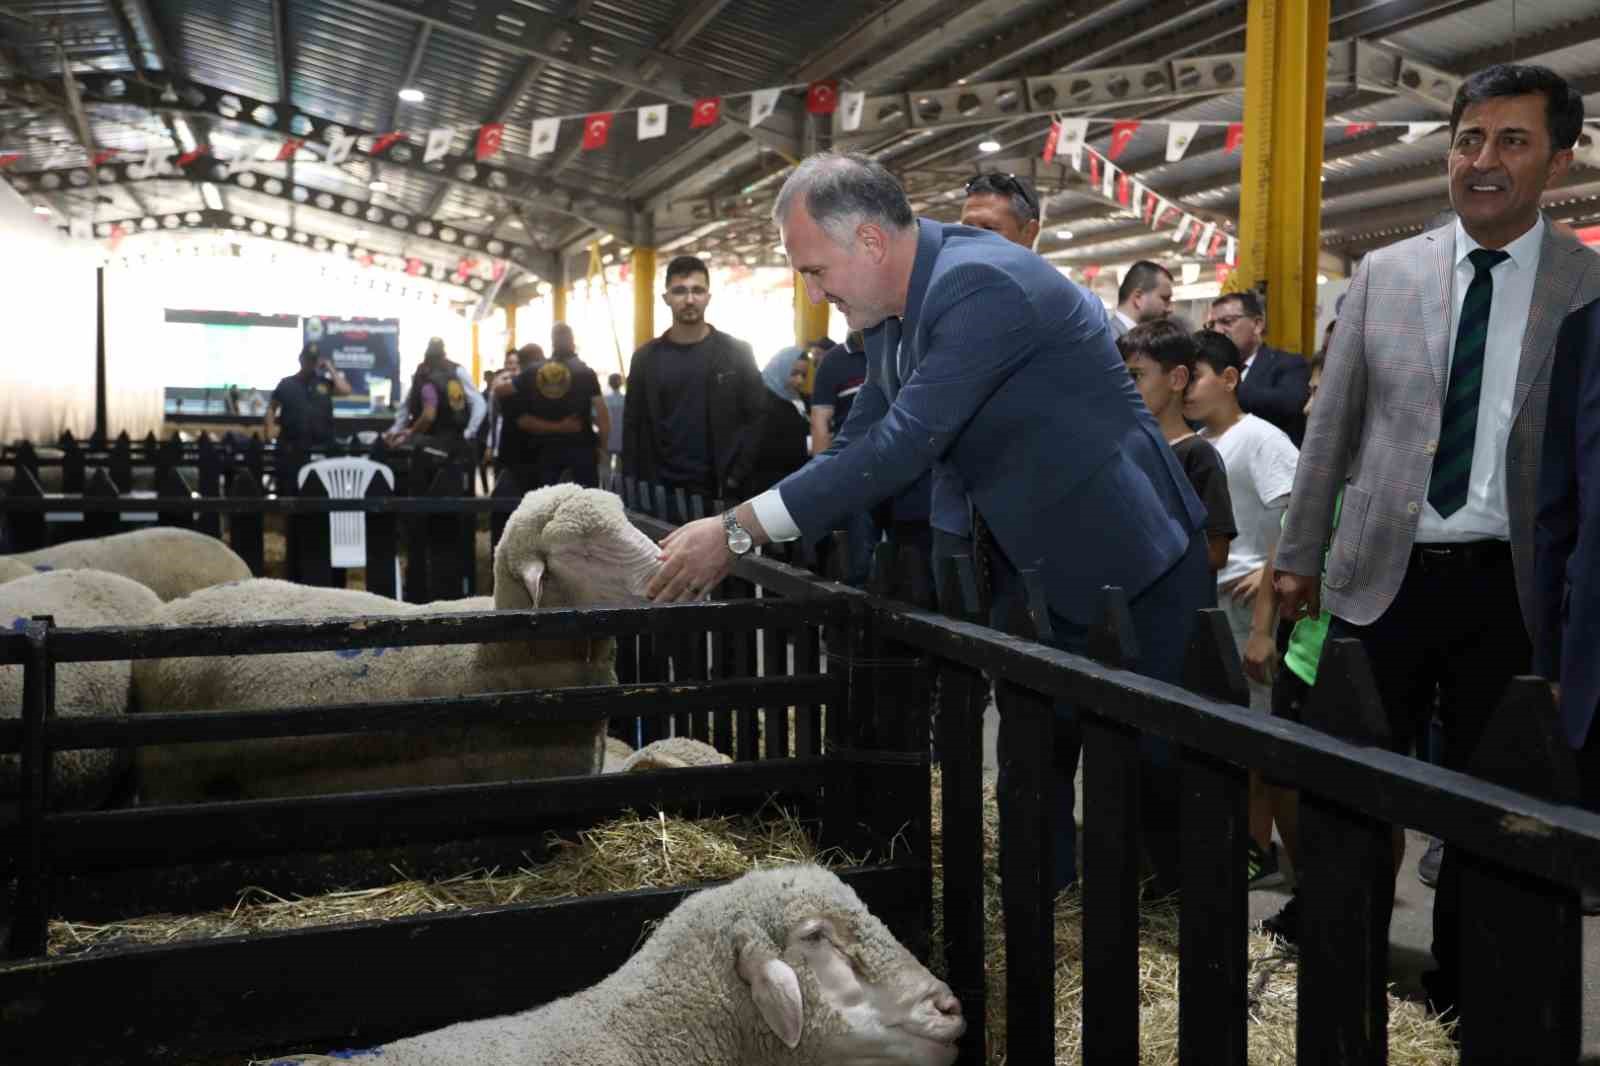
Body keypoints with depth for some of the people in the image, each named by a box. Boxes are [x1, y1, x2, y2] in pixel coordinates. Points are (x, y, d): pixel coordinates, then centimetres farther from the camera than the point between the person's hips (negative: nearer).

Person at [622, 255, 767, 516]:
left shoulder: (737, 353, 2)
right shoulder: (646, 358, 7)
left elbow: (757, 418, 0)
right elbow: (632, 427, 8)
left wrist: (737, 478, -9)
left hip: (717, 490, -1)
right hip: (660, 490, 2)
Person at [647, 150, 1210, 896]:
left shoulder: (983, 287, -26)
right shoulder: (894, 308, 2)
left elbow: (902, 447, -32)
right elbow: (857, 445, 6)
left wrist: (738, 530, -29)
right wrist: (729, 540, -4)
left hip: (1129, 568, -9)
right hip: (1037, 573, 9)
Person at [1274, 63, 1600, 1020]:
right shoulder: (1385, 274, 4)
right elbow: (1332, 426, 8)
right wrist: (1299, 554, 8)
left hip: (1509, 587, -1)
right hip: (1384, 574, 1)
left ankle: (1460, 991, 29)